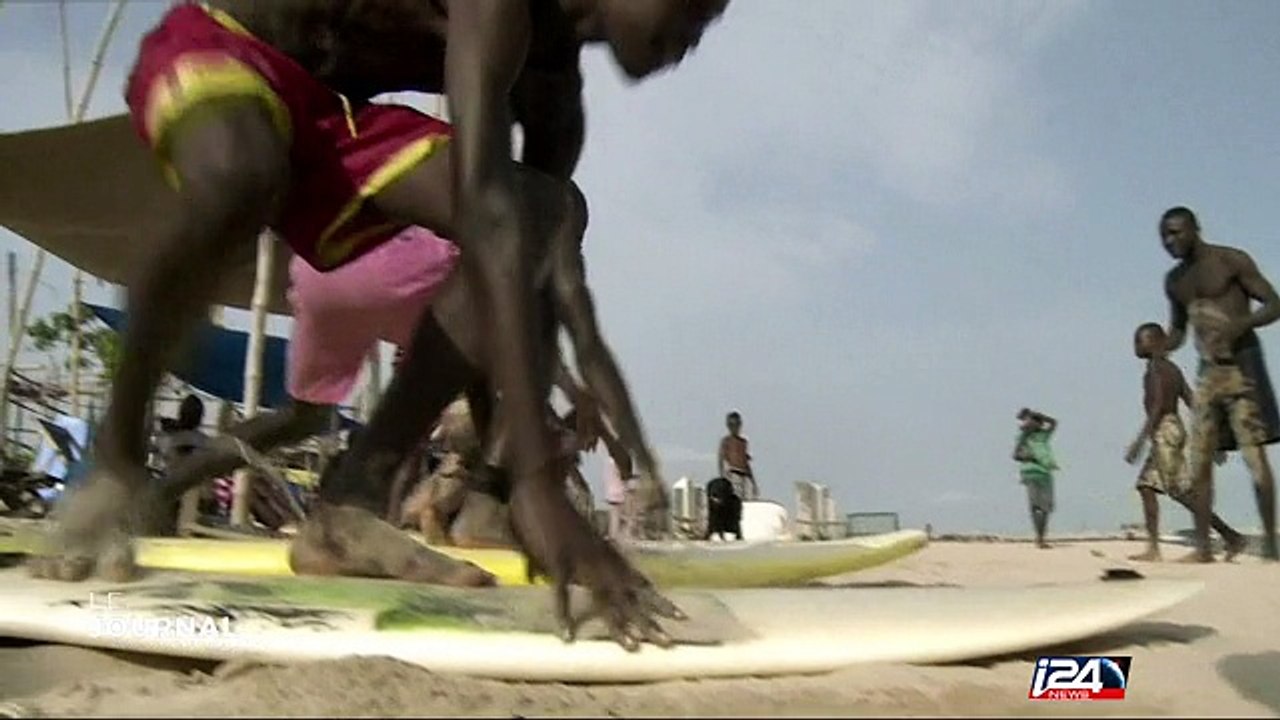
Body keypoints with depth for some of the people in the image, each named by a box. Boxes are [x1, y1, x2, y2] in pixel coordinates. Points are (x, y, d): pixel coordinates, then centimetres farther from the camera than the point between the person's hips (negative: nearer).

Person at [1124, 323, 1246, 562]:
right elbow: (1192, 402, 16)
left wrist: (1139, 440, -21)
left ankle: (1231, 535, -12)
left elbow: (1159, 405, -18)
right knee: (1146, 485, 7)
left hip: (1164, 431, -10)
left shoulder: (1156, 367, -8)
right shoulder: (1173, 369, 20)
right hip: (1176, 428, 10)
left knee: (1181, 491, -11)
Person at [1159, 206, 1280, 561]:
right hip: (1207, 372, 6)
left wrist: (1242, 323, -26)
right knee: (1199, 461, 1)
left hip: (1242, 365, -6)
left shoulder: (1232, 261, -3)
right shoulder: (1174, 280, 14)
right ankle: (1202, 546, 4)